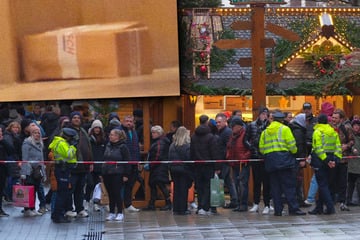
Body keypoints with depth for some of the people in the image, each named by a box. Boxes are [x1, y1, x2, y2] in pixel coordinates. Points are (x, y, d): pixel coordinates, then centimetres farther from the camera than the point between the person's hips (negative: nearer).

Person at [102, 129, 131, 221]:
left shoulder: (122, 147, -8)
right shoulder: (108, 146, 11)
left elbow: (127, 162, -8)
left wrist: (126, 175, -12)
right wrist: (102, 172, 14)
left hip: (117, 174, -6)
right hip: (107, 174, 6)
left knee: (117, 193, -5)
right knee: (110, 194, 10)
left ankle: (120, 213, 4)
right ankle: (111, 213, 16)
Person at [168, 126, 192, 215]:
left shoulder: (172, 145, 3)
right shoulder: (187, 145, -13)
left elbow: (170, 158, 5)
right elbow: (189, 158, -15)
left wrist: (171, 167, 10)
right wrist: (191, 169, -7)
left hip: (173, 169, 5)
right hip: (184, 169, -5)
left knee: (176, 189, 11)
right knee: (183, 189, 2)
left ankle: (176, 209, 14)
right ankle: (182, 209, 3)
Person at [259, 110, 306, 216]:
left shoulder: (265, 131, 13)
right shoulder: (284, 129, -1)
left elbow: (261, 148, 9)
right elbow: (292, 145, -7)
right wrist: (294, 151, 12)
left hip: (270, 161, 4)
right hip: (283, 159, -4)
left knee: (275, 186, 7)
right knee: (289, 185, -2)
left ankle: (278, 210, 5)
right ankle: (293, 208, -5)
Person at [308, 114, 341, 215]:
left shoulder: (318, 132, -10)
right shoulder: (334, 132, 11)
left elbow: (318, 149, -18)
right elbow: (338, 147, 6)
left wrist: (326, 160, -17)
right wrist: (336, 159, -1)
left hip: (320, 160, -7)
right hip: (330, 159, 7)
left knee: (322, 185, -3)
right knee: (324, 184, 12)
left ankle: (330, 207, -10)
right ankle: (319, 207, 16)